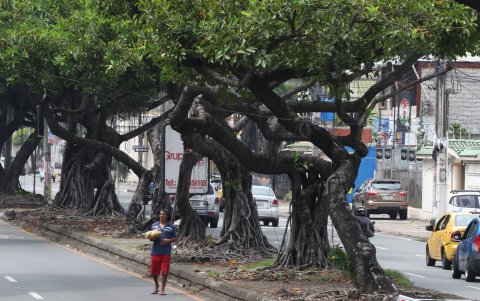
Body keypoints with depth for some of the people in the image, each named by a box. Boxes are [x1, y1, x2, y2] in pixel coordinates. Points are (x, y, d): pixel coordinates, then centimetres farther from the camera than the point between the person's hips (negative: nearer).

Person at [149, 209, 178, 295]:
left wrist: (168, 240, -11)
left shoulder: (171, 227, 4)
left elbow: (175, 238, 7)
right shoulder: (154, 225, 11)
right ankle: (156, 286, 29)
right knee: (154, 271, 6)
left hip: (166, 252, -2)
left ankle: (162, 288, 7)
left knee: (164, 271, -3)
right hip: (156, 251, 2)